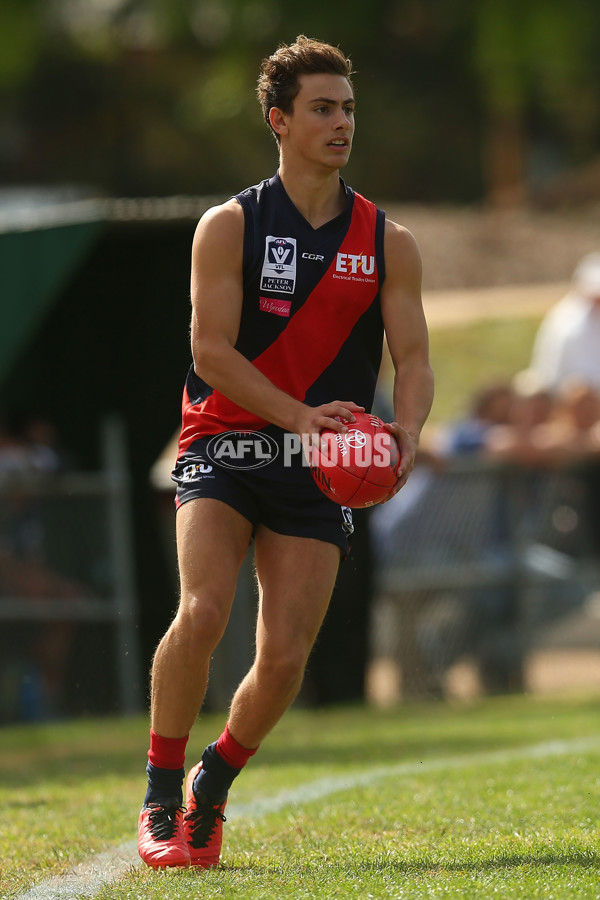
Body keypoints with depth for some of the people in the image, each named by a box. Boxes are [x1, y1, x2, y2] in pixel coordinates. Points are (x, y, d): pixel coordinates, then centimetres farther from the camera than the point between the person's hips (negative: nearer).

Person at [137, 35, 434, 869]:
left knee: (284, 659, -5)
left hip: (322, 468, 2)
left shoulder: (388, 243, 8)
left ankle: (212, 788, 22)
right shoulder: (229, 227, 0)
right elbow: (212, 351, -7)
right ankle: (159, 800, -8)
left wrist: (406, 435, -18)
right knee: (203, 612, -24)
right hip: (226, 445, -2)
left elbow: (413, 360, 4)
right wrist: (300, 415, -21)